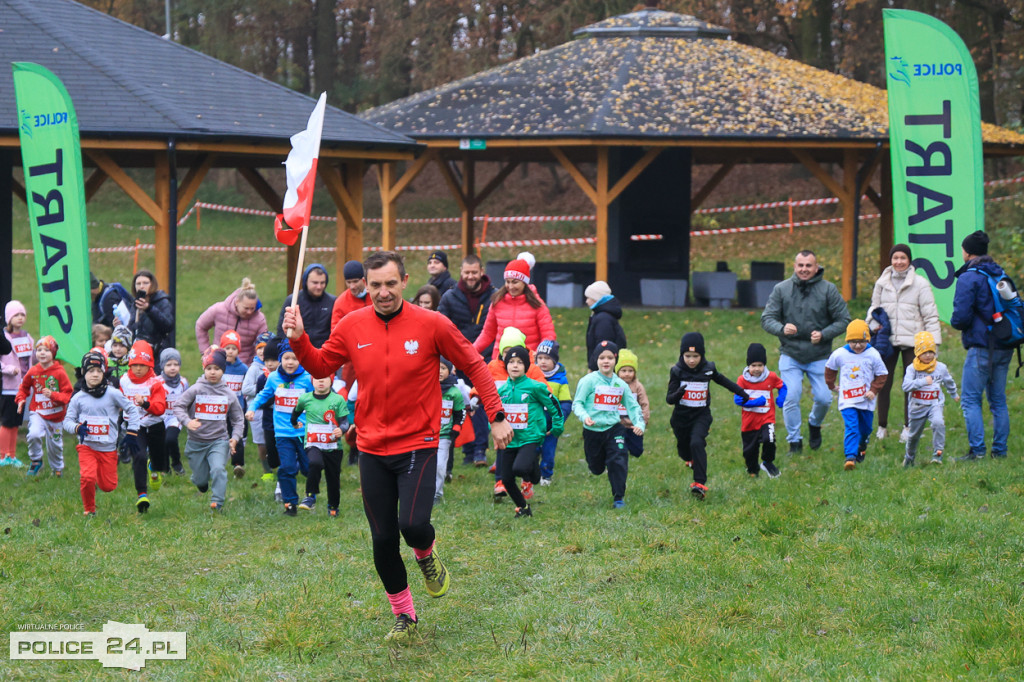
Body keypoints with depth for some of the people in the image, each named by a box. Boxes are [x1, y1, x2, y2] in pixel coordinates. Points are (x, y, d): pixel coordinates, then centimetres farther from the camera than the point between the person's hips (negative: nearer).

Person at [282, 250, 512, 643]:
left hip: (418, 445, -3)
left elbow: (474, 366, 1)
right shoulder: (352, 327, -1)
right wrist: (299, 340, -7)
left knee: (413, 525, -20)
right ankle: (404, 617, 23)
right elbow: (321, 367, 12)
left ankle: (426, 556, 18)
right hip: (372, 449, 3)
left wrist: (497, 416, -2)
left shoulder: (431, 325, -8)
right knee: (383, 540, 4)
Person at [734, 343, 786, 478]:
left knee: (769, 440, -25)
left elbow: (782, 386, 16)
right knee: (750, 450, 9)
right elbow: (737, 399, -12)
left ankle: (768, 463, 3)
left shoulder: (771, 377, -2)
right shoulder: (742, 380, -7)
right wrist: (755, 402, -22)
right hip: (749, 421, 1)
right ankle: (753, 470, 37)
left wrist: (781, 398, -4)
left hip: (767, 418, -1)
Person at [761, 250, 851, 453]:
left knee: (824, 398, -1)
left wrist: (823, 334, -17)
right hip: (790, 354, 0)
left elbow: (843, 320, -1)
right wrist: (782, 328, -24)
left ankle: (814, 424, 32)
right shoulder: (781, 289, -1)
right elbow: (767, 319, -2)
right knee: (790, 397, -9)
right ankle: (794, 441, 6)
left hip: (820, 356, 0)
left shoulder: (828, 290, -3)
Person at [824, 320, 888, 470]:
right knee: (851, 428, -16)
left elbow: (881, 374, 3)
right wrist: (831, 385, 19)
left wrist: (874, 390, -7)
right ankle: (850, 457, -21)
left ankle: (861, 450, 41)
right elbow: (830, 368, 14)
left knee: (865, 428, 14)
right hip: (847, 400, -2)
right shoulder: (839, 354, -5)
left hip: (866, 401, 2)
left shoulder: (873, 355, -6)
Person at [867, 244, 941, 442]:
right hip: (887, 340, 2)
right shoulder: (882, 283, 9)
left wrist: (932, 342, -5)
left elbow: (930, 314, 0)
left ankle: (908, 427, 14)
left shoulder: (920, 284, 0)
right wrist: (870, 329, 3)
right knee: (883, 383, 0)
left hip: (912, 342, -2)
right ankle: (882, 426, 12)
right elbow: (874, 309, 20)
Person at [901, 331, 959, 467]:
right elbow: (906, 386, -20)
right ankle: (909, 457, 42)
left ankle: (937, 453, -23)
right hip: (918, 405, 0)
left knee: (938, 423, -31)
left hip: (935, 404, 0)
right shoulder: (912, 368, -8)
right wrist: (923, 381, -28)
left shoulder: (941, 368, 0)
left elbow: (949, 382, 20)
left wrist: (954, 394, 35)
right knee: (914, 434, 15)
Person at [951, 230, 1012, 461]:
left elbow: (961, 317, -17)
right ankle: (1000, 449, 12)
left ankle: (977, 449, -12)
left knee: (970, 399, -4)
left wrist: (955, 322, 4)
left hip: (981, 348, -7)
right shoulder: (1000, 275, 13)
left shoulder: (969, 278, -10)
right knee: (998, 400, 13)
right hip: (1004, 348, 7)